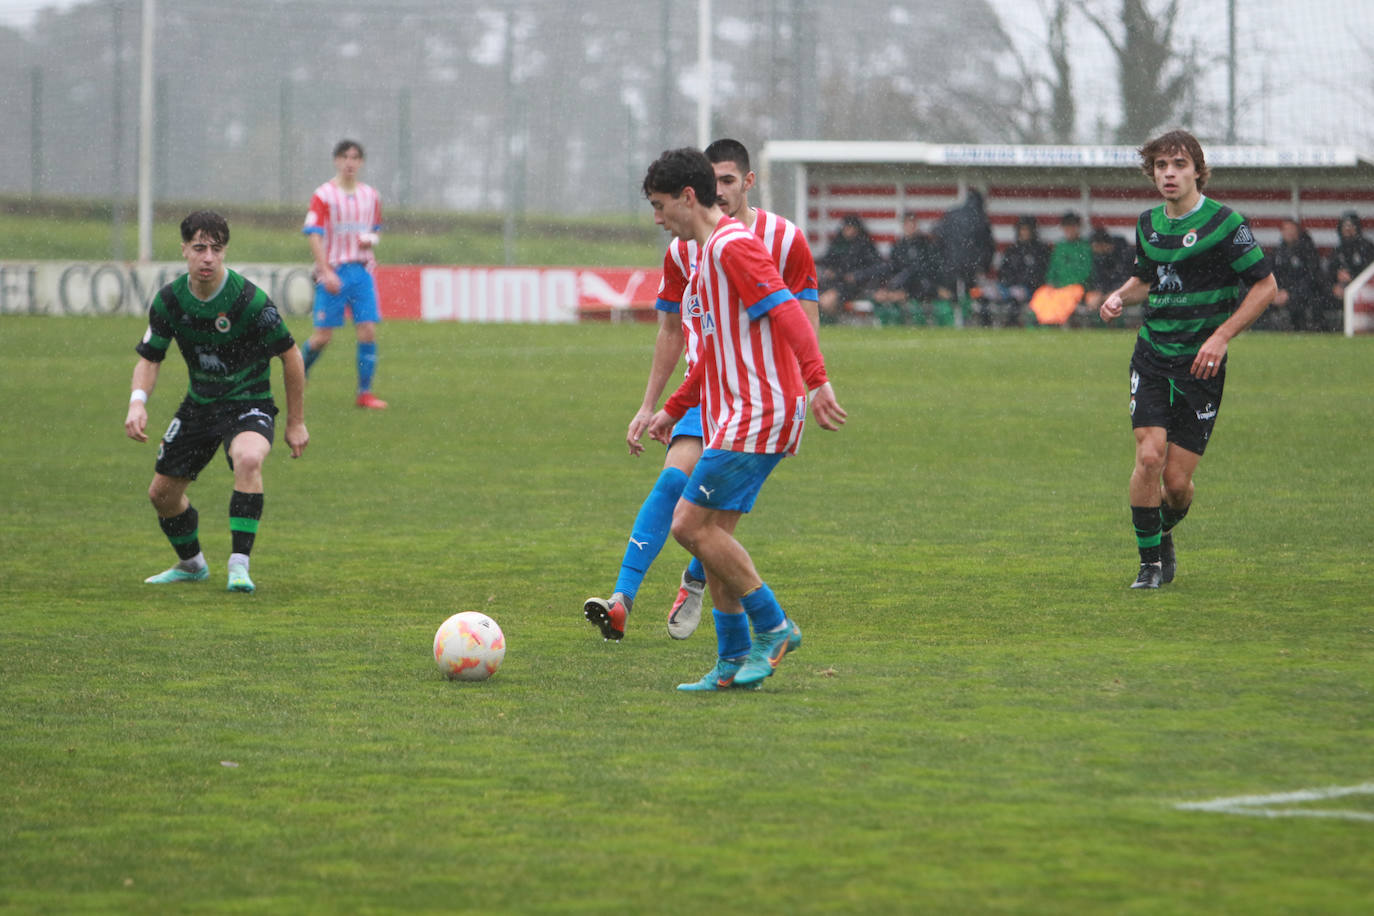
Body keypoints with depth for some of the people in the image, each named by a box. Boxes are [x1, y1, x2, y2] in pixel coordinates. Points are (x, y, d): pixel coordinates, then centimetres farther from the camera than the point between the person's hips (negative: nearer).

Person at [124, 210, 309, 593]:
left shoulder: (250, 299, -22)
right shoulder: (169, 299, -8)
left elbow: (290, 356, -10)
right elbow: (149, 358, 3)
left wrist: (296, 423, -6)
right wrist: (138, 401, -18)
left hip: (249, 403, -5)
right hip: (199, 404, 5)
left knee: (248, 459, -37)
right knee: (162, 492, 10)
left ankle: (239, 565, -30)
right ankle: (191, 563, 39)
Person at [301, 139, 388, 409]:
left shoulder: (371, 196, 10)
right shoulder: (323, 195, -5)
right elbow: (314, 236, -9)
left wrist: (371, 239, -1)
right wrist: (326, 273, -17)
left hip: (362, 271, 4)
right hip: (333, 273, -4)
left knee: (368, 331, -7)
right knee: (323, 335, -2)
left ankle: (364, 392, -2)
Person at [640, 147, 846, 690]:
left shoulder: (733, 246, -12)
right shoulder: (707, 254, 21)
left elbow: (786, 311, -24)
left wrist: (816, 381, -36)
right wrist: (674, 408, 32)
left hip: (757, 416, -10)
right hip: (731, 417, 10)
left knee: (691, 524, -12)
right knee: (713, 533, 7)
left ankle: (772, 626, -5)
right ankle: (733, 664, 10)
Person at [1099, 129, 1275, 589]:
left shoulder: (1224, 223, -9)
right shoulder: (1149, 224, 8)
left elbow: (1265, 285, -6)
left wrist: (1222, 336, -14)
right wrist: (1120, 296, 3)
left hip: (1201, 365, -3)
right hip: (1151, 356, 3)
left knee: (1177, 480, -3)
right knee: (1149, 456, -15)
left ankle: (1164, 533, 31)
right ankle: (1149, 561, -1)